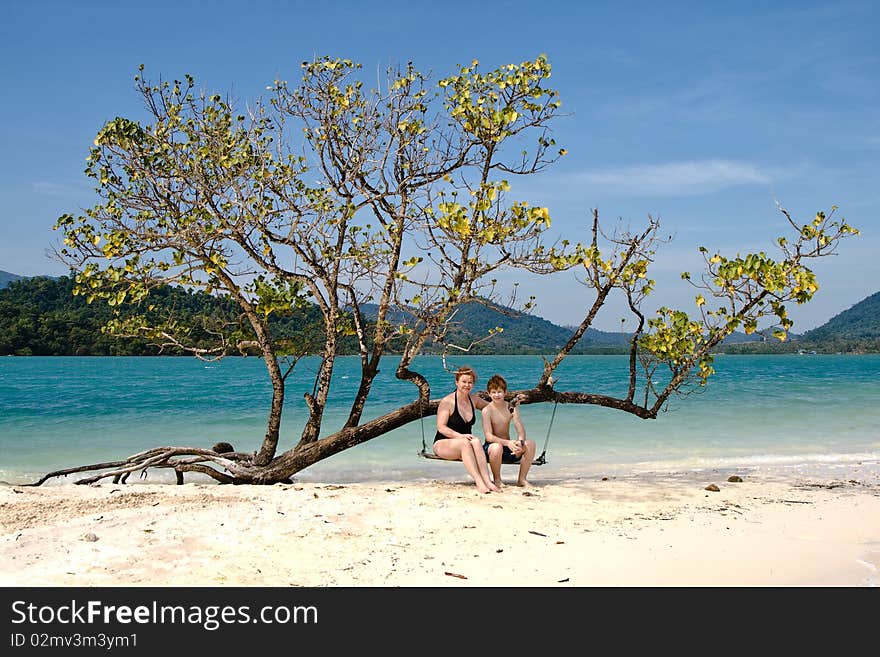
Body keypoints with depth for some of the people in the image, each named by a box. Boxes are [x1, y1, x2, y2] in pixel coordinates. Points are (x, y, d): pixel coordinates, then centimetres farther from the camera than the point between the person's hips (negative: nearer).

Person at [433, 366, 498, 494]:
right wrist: (460, 436, -27)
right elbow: (441, 428, -13)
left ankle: (487, 480, -42)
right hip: (442, 444, -4)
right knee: (465, 443, -36)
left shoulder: (474, 400, 9)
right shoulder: (447, 402, -8)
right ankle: (478, 482, -45)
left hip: (464, 444, 4)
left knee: (476, 441, -31)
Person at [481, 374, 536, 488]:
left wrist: (520, 442, -30)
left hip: (508, 447, 4)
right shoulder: (487, 410, -12)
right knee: (497, 447, -38)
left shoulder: (511, 408, -1)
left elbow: (521, 430, -7)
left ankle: (522, 479, -4)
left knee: (530, 444, -19)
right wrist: (507, 443, -35)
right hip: (491, 446, -4)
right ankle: (497, 480, -11)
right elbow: (489, 436, -21)